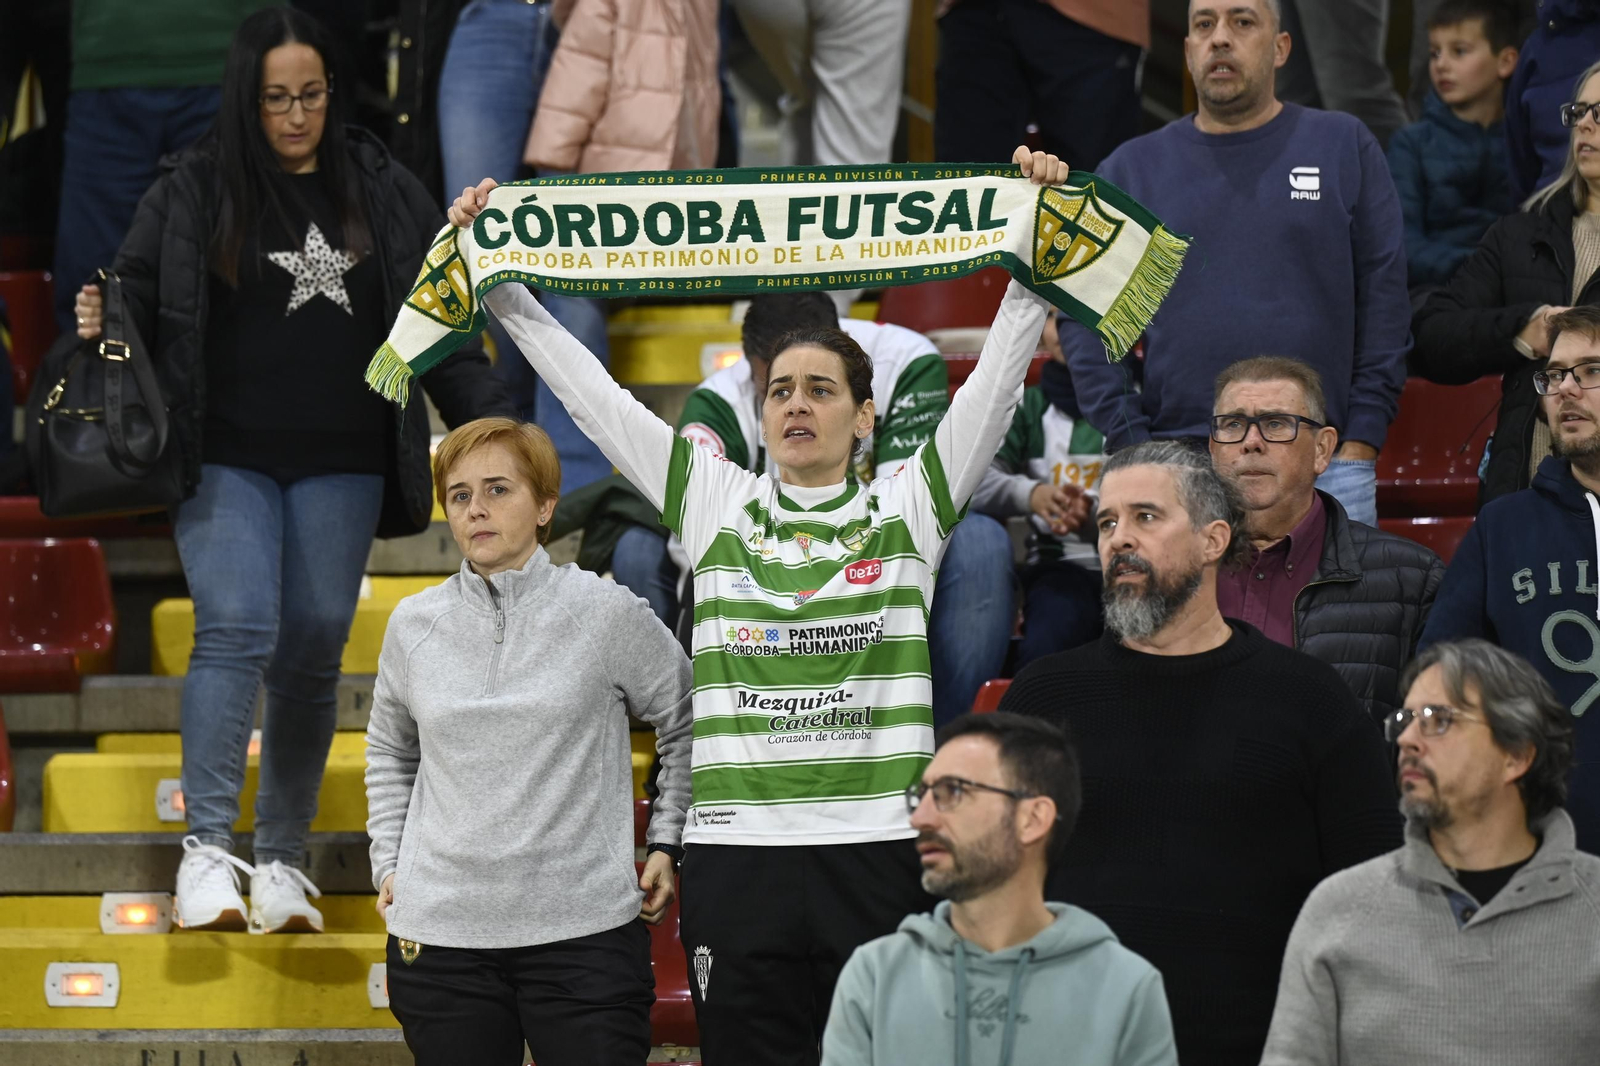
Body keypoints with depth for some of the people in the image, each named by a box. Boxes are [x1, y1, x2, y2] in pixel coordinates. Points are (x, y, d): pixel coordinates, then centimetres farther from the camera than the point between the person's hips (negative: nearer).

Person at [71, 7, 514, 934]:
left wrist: (486, 416, 7)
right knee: (237, 630, -18)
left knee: (313, 655, 3)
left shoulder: (383, 192, 9)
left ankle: (284, 862, 12)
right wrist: (104, 322, -16)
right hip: (227, 460, -2)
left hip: (339, 467, 2)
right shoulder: (194, 193, 3)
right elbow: (142, 293, 6)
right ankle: (208, 850, -18)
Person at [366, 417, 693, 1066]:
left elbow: (687, 725, 11)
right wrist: (388, 862, 15)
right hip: (440, 937, 3)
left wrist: (666, 844, 6)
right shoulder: (414, 625, 7)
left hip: (584, 932, -2)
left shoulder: (606, 612, -1)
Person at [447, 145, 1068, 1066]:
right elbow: (592, 394, 12)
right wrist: (497, 281, 10)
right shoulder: (715, 502, 11)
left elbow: (998, 379, 5)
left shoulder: (908, 507, 9)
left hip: (877, 851, -1)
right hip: (737, 846, 1)